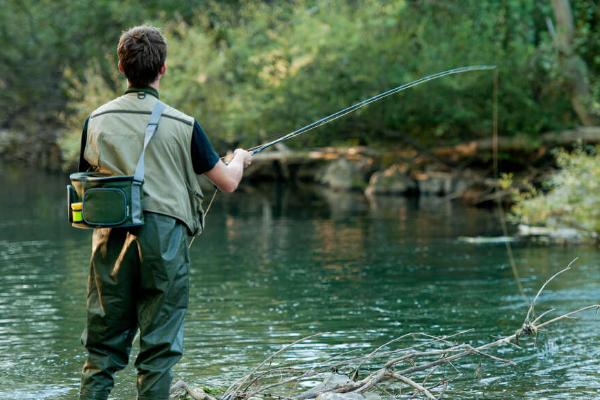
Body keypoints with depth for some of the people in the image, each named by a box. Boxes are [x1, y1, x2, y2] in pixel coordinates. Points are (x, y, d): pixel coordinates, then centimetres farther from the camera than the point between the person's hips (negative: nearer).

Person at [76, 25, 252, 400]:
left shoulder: (97, 120, 5)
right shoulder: (182, 125, -3)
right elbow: (227, 182, 5)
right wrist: (239, 159, 27)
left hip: (112, 240, 3)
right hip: (164, 238, -2)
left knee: (103, 346, 8)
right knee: (159, 348, 3)